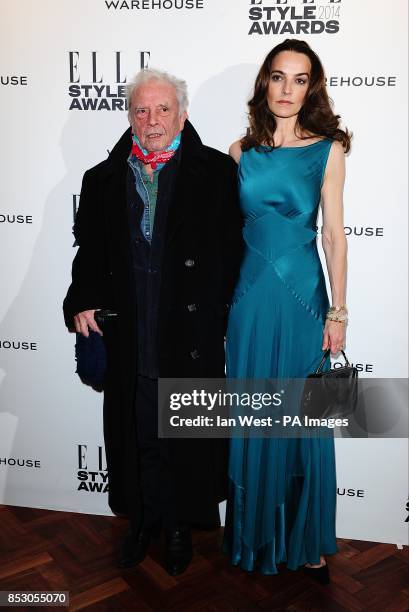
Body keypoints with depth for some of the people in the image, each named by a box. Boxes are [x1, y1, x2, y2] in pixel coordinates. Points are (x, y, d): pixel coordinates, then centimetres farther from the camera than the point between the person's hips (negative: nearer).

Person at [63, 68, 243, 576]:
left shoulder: (216, 172, -1)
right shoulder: (103, 179, 9)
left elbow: (233, 249, -4)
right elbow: (90, 249, 9)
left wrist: (216, 315, -10)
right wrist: (84, 300, -7)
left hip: (193, 338, -2)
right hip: (129, 339, 3)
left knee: (188, 435, 12)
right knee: (137, 435, 14)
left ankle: (181, 524, 34)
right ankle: (144, 519, 37)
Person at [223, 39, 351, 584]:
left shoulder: (327, 149, 1)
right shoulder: (242, 151, 5)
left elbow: (334, 235, -1)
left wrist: (337, 311, -4)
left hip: (304, 293, -1)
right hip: (252, 293, 2)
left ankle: (306, 539, 26)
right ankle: (254, 533, 30)